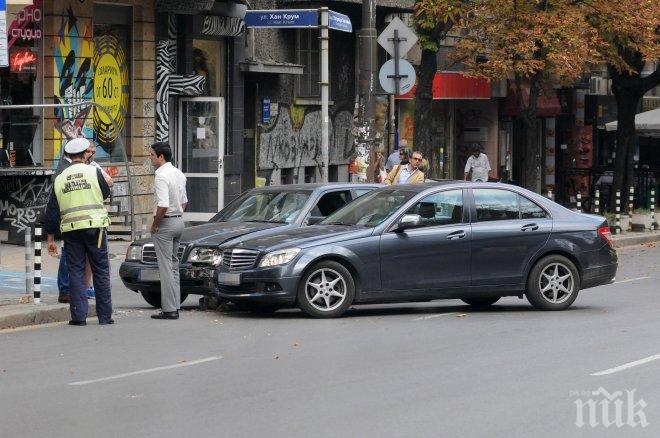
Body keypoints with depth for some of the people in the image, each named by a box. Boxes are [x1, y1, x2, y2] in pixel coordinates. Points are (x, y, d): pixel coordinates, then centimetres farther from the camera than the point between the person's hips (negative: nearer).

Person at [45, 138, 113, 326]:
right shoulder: (94, 172, -3)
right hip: (95, 226, -2)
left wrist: (50, 239, 14)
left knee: (76, 271, 5)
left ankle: (78, 315, 0)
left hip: (71, 230, 2)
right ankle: (105, 315, 7)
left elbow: (51, 211, 9)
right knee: (101, 271, 5)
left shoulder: (60, 179, 8)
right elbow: (106, 192, 9)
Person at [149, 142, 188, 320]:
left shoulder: (161, 176, -18)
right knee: (174, 265, 15)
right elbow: (184, 201, 19)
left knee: (165, 267, -6)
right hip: (179, 221, 9)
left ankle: (169, 309, -6)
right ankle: (175, 306, 17)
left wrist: (155, 224, -13)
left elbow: (162, 206, -25)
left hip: (165, 224, -9)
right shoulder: (179, 174, 11)